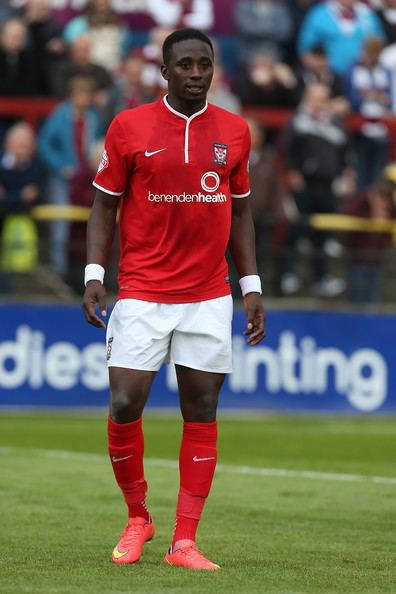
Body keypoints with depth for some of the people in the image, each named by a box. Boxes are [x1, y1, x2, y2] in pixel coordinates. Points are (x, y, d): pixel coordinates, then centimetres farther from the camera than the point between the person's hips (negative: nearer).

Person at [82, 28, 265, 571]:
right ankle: (138, 517, 16)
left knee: (201, 414, 0)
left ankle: (184, 542, 5)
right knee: (125, 408, -8)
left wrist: (252, 287, 10)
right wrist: (94, 274, -7)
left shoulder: (234, 131, 6)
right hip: (142, 296, -2)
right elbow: (105, 205, 4)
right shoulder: (130, 127, -1)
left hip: (209, 299, 2)